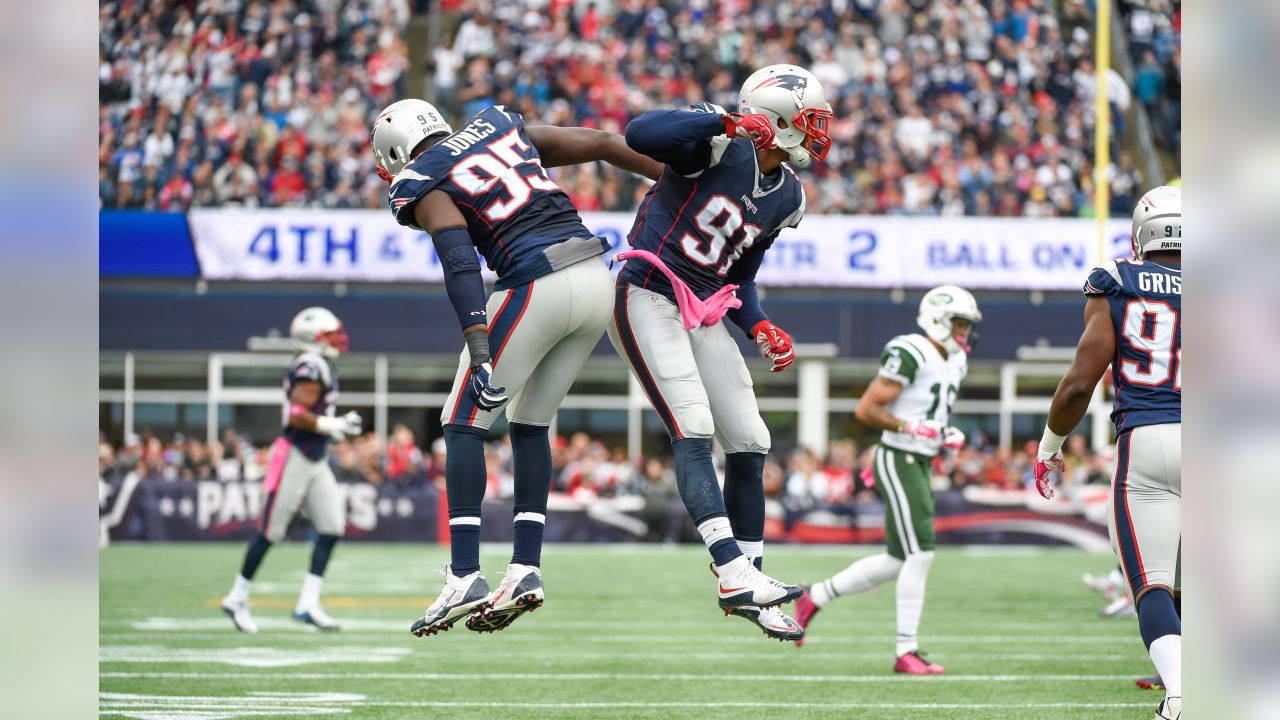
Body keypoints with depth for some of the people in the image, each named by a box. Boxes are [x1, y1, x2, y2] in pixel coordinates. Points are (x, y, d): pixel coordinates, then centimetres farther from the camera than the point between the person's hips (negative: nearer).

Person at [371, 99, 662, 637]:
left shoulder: (421, 185, 4)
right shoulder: (502, 127, 23)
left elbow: (460, 262, -13)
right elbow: (605, 145, 23)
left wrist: (479, 353, -23)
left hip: (537, 286, -7)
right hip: (596, 275, 7)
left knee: (464, 425, 5)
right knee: (530, 425, 20)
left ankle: (465, 578, -4)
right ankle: (526, 571, 14)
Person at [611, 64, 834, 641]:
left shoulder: (786, 196, 11)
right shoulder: (721, 145, -13)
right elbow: (640, 133, -32)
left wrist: (760, 328, 1)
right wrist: (729, 123, -40)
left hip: (703, 313, 8)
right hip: (648, 297, -8)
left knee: (748, 442, 5)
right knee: (693, 431, -20)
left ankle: (745, 584, 16)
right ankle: (735, 572, -30)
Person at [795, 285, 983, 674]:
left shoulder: (954, 362, 15)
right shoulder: (911, 355, -16)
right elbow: (867, 409, -17)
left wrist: (947, 436, 7)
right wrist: (912, 429, -23)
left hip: (920, 464, 10)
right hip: (898, 462, -10)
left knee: (897, 562, 11)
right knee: (920, 554, -13)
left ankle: (815, 597, 25)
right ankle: (907, 652, -8)